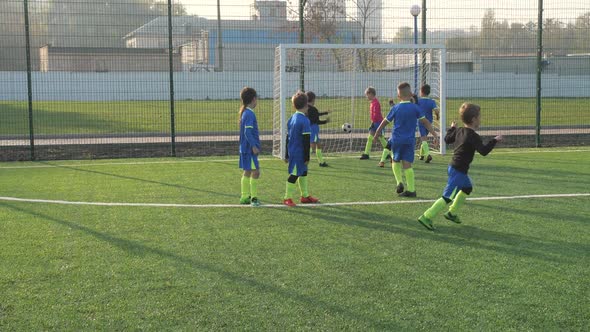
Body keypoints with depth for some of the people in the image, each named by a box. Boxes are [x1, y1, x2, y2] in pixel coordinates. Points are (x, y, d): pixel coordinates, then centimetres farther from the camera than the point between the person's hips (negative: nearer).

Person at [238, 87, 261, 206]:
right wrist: (254, 146, -20)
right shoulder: (250, 113, -16)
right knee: (255, 171, -8)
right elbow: (248, 132, -22)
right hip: (249, 148, -10)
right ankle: (254, 197, -6)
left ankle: (245, 197, 19)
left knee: (247, 172, 14)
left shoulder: (245, 112, 13)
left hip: (245, 148, 10)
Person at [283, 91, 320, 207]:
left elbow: (287, 137, 14)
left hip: (292, 151, 9)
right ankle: (287, 198, 3)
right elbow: (306, 141, -17)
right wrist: (307, 157, -13)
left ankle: (305, 195, 25)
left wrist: (287, 155, 19)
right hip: (299, 153, -9)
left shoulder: (291, 118, 9)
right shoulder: (305, 120, -17)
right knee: (294, 174, -2)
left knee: (303, 172, 17)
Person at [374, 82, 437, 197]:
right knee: (407, 164, 1)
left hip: (396, 140, 0)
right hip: (410, 140, 0)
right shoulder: (415, 108, -1)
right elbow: (425, 122, 0)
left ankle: (399, 182, 1)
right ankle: (411, 190, -3)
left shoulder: (395, 108, -1)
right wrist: (434, 134, 5)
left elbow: (385, 121, 6)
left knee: (396, 161, 18)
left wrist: (377, 132, 20)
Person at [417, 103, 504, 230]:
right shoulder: (473, 136, -18)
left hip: (453, 167, 10)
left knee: (467, 188, 29)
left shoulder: (459, 131, 7)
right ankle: (427, 217, -12)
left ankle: (452, 213, 33)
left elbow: (447, 139, 22)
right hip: (458, 171, -10)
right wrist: (495, 140, -14)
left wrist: (452, 128, 37)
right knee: (448, 197, -10)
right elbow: (483, 151, -25)